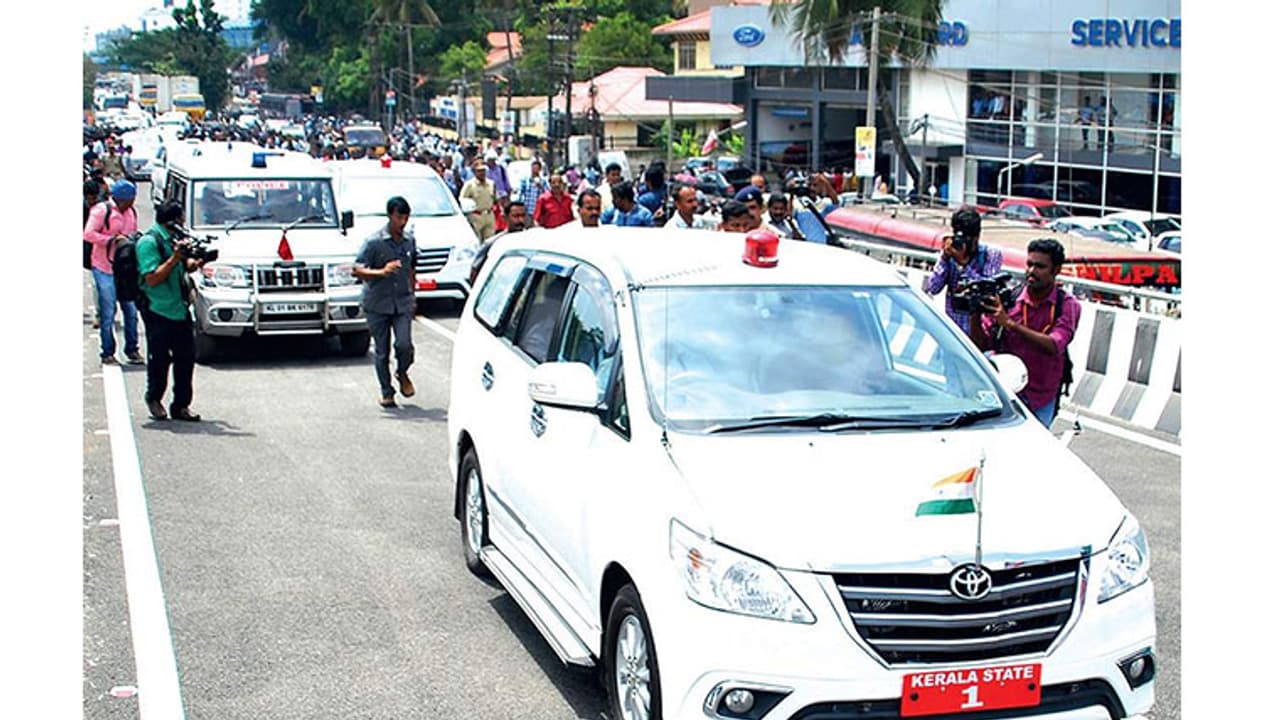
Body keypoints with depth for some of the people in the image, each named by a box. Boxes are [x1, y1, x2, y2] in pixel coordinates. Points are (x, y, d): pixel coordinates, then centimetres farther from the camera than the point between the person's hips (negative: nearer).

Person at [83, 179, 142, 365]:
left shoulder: (131, 212, 11)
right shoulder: (102, 210, -8)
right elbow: (88, 234, -13)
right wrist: (112, 240, -21)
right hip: (105, 268, -5)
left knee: (131, 310, 4)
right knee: (108, 313, -2)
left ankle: (132, 350, 14)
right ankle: (107, 353, 6)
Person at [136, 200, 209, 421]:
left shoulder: (176, 238, 11)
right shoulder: (149, 242, -12)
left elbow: (186, 266, 21)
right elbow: (152, 278, -18)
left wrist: (195, 262, -2)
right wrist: (175, 258, -21)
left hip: (180, 310, 7)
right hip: (158, 312, -7)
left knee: (186, 357, 5)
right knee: (159, 359, 2)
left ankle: (181, 405, 13)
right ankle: (153, 398, 24)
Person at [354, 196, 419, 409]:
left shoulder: (409, 240, 7)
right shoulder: (374, 242, -9)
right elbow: (358, 270, -13)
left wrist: (412, 296, 19)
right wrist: (382, 272, -28)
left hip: (402, 303, 2)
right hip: (378, 303, -2)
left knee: (405, 345, -14)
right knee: (381, 351, 4)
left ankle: (402, 373, 17)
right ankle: (386, 392, 18)